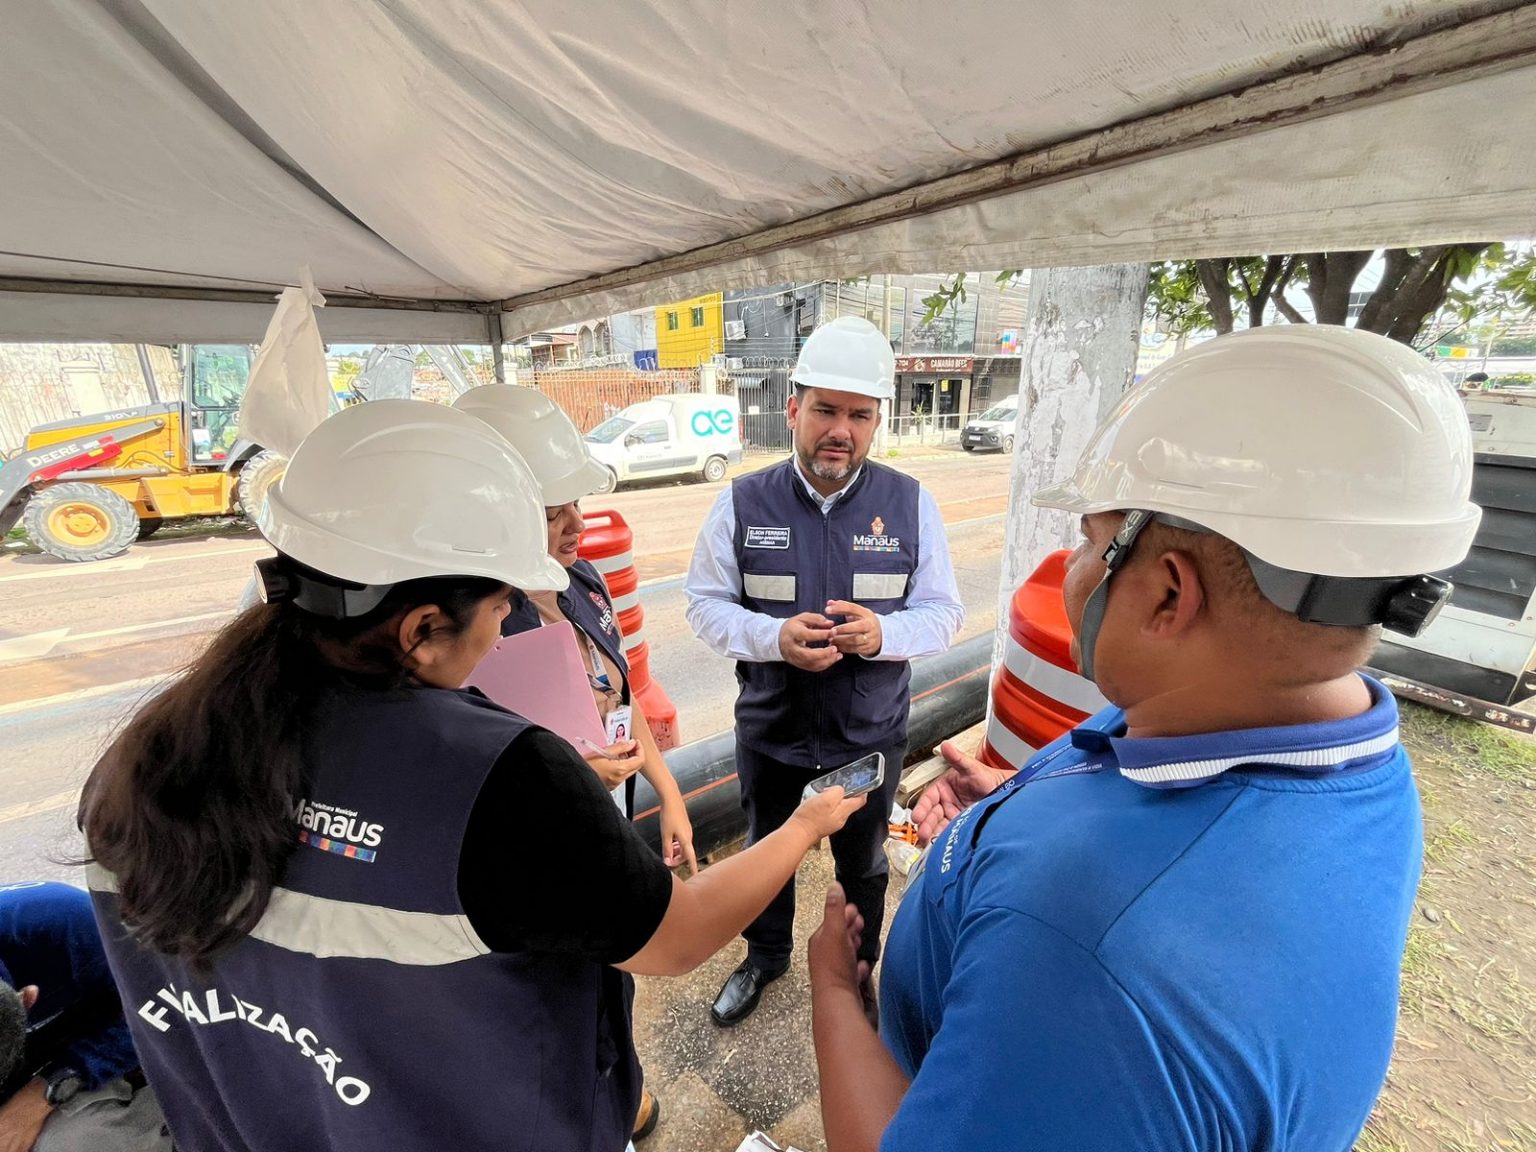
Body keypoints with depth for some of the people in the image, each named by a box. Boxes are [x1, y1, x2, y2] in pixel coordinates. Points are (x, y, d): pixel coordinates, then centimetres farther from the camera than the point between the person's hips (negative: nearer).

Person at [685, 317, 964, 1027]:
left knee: (863, 863, 25)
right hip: (770, 733, 0)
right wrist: (774, 636, -26)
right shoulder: (742, 502, -12)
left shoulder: (910, 504, -12)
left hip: (871, 736, 1)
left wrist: (881, 634, -28)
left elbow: (942, 611, -6)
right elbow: (705, 604, -7)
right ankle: (765, 957, 57)